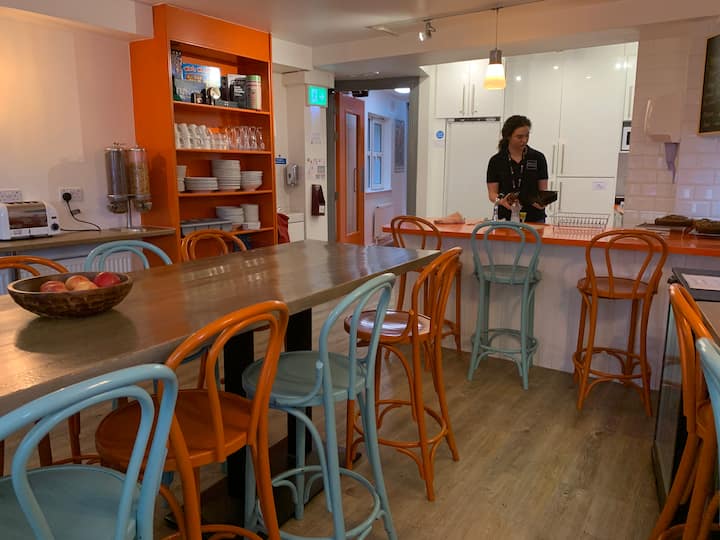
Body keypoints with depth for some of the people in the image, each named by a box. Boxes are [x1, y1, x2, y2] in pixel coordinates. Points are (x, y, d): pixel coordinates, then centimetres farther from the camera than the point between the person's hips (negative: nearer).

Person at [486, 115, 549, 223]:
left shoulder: (538, 158, 3)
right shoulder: (496, 161, 1)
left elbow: (543, 189, 4)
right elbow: (492, 193, 0)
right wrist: (501, 201, -21)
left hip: (534, 219, 1)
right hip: (506, 219, 0)